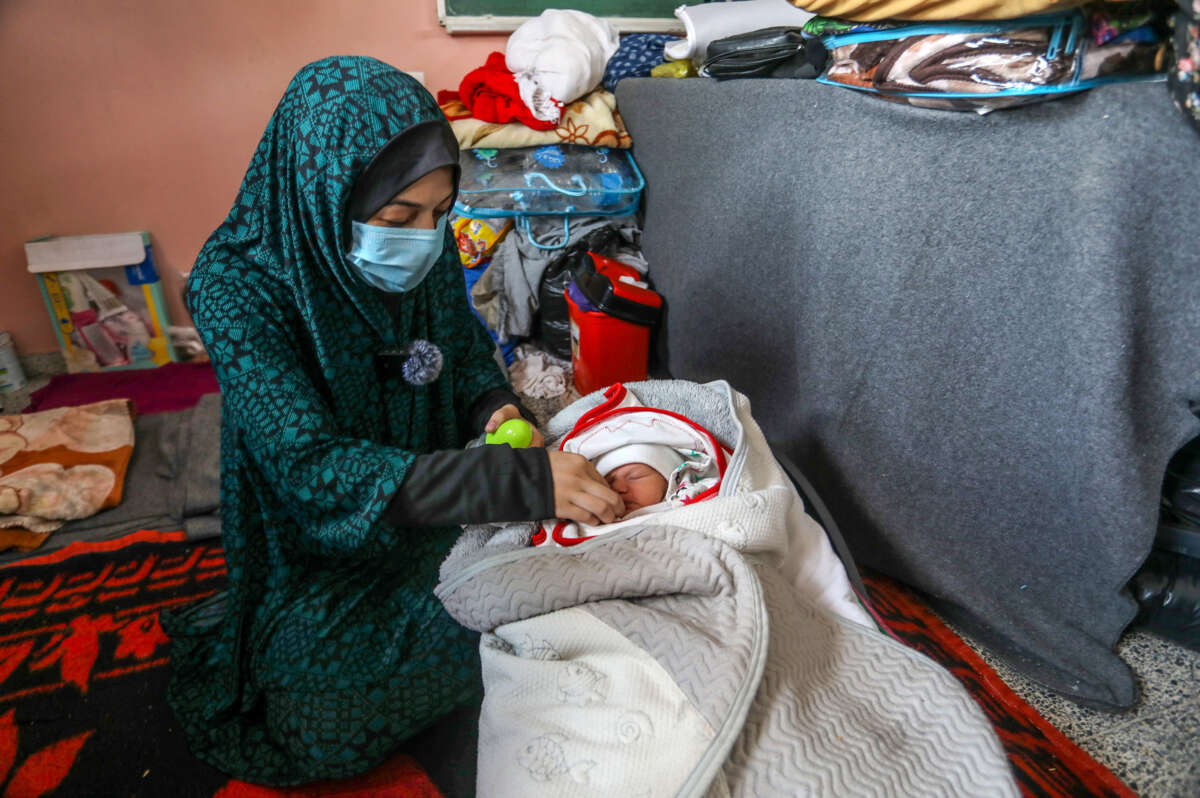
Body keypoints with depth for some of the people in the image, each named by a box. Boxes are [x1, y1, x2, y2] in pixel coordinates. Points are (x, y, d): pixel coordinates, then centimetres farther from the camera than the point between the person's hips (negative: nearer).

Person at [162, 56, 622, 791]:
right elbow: (313, 467, -33)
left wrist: (496, 409, -20)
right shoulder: (236, 288, -26)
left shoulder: (426, 248, -12)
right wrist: (516, 479, -43)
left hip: (430, 502, 4)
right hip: (322, 544, -3)